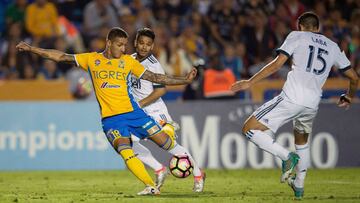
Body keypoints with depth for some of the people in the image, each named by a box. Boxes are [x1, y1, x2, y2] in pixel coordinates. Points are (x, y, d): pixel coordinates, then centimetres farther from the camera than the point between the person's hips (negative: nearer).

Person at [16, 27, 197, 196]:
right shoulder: (91, 59, 6)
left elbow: (154, 77, 10)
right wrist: (32, 49, 5)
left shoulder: (128, 61, 6)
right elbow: (62, 57, 8)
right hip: (110, 118, -1)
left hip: (132, 112, 1)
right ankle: (150, 186, -23)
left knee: (163, 139, -3)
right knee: (124, 149, -25)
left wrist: (184, 80, 5)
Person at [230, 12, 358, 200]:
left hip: (292, 98, -6)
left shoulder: (297, 36, 9)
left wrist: (250, 82, -1)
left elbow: (277, 64, -4)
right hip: (312, 104, 6)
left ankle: (286, 156, -16)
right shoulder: (333, 47, 21)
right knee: (302, 143, 31)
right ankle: (299, 187, 33)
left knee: (249, 129, -1)